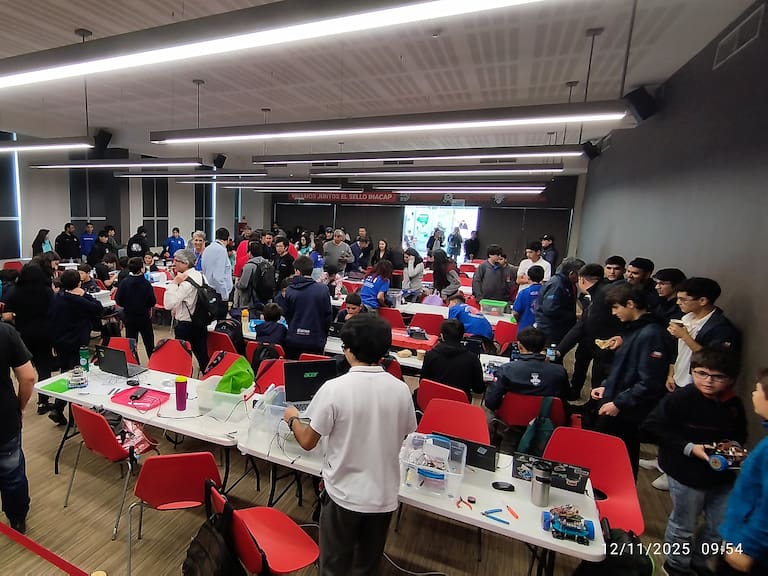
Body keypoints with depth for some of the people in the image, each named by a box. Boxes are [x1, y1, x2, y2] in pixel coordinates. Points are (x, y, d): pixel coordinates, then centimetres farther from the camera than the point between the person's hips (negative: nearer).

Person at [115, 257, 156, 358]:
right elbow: (152, 302, -14)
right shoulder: (146, 283, -17)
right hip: (144, 317, -2)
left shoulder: (124, 283, -10)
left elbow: (118, 300, -6)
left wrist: (127, 305, 12)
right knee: (149, 342, 10)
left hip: (129, 317, 2)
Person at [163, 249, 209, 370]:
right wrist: (179, 308, 12)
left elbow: (168, 304, -27)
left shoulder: (186, 282, -23)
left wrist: (174, 282, -24)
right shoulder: (200, 276, 3)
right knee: (202, 355, 17)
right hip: (201, 322, 8)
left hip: (185, 325, -8)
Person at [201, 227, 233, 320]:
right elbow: (219, 276, -20)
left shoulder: (207, 249, 11)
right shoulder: (221, 250, -14)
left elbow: (204, 271, 17)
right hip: (219, 292, -9)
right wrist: (225, 295, -15)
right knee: (220, 320, -4)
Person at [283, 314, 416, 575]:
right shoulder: (401, 389, -12)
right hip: (384, 495, 3)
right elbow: (402, 436, 4)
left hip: (344, 493, -3)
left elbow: (307, 442, -10)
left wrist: (292, 418, 9)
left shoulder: (334, 389, -22)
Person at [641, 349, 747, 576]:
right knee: (684, 526, 13)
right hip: (688, 475, -5)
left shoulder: (734, 404, -2)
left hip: (723, 476, 6)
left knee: (721, 527, 19)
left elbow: (739, 435, 15)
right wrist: (688, 447, -24)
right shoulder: (680, 399, -21)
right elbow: (652, 426, -20)